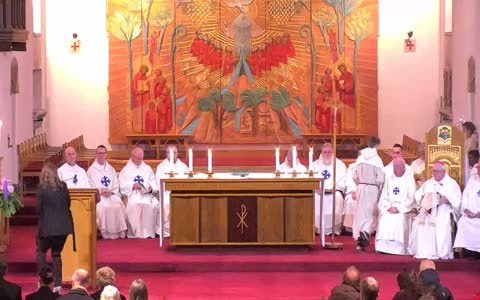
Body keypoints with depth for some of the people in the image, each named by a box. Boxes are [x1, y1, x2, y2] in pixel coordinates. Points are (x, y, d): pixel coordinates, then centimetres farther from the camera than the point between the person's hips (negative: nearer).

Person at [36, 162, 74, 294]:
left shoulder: (42, 188, -12)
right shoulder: (63, 186, 0)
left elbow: (38, 208, -7)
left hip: (47, 226, -4)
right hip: (63, 225, 4)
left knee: (41, 252, 15)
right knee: (56, 254, 15)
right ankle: (57, 284, 9)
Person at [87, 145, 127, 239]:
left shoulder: (111, 169, 22)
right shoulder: (91, 170, 11)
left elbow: (116, 185, 13)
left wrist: (111, 192, -8)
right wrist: (101, 192, -14)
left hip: (112, 195, 3)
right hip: (98, 196, -3)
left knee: (119, 205, -28)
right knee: (103, 207, -33)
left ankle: (120, 232, -25)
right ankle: (106, 233, -31)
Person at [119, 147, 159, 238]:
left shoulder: (148, 169, 23)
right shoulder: (125, 170, 15)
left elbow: (154, 183, 16)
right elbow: (122, 186, 2)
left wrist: (151, 188, -7)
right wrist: (132, 186, -14)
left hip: (146, 195, 2)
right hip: (132, 196, -2)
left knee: (154, 205, -31)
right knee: (133, 206, -35)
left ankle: (147, 232, -28)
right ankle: (136, 232, -31)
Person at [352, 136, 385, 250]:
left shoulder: (360, 158, 2)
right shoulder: (377, 159, -10)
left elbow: (354, 174, 3)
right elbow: (381, 178, -12)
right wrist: (380, 190, 1)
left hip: (361, 188, 4)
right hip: (372, 188, -4)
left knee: (360, 213, 11)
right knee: (371, 214, 3)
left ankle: (359, 240, 14)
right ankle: (365, 233, -23)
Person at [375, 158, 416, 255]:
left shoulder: (409, 179, 3)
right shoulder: (390, 179, 16)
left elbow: (411, 199, -4)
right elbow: (384, 197, 13)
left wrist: (398, 208, -12)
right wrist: (389, 207, -7)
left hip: (403, 210, -3)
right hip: (389, 209, 3)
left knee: (400, 221, -32)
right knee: (383, 222, -25)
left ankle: (398, 249, -27)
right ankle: (384, 248, -22)